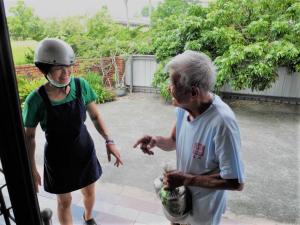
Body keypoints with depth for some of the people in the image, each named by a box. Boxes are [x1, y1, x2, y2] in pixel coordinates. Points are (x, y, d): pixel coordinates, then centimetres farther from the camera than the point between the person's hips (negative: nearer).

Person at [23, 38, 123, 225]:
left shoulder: (81, 85, -17)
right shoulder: (36, 100, -22)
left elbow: (95, 116, -5)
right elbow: (29, 137, -7)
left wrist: (109, 141, -15)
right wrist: (32, 169, -4)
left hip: (85, 150, 3)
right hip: (57, 158, -2)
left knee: (89, 192, 24)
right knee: (64, 201, 17)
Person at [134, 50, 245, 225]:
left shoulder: (222, 121, -35)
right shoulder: (183, 107, -12)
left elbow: (236, 182, -29)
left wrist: (185, 179, -26)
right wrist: (157, 141, -18)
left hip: (204, 207, -6)